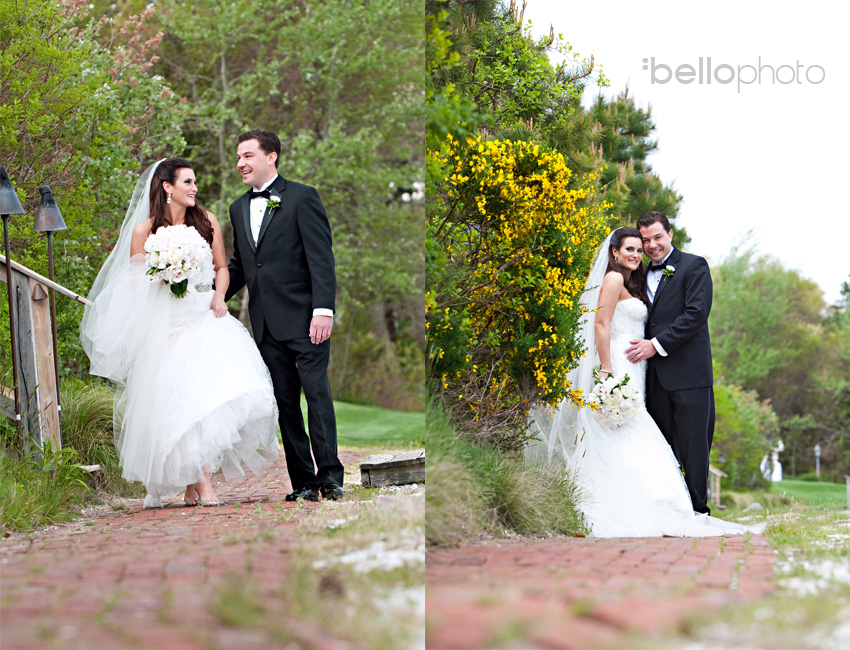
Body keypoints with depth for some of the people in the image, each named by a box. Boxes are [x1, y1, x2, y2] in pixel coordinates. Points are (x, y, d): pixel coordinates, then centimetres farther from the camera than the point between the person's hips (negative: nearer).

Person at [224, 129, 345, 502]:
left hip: (304, 318, -6)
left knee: (317, 394, -9)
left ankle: (329, 476, -6)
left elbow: (321, 257, -9)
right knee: (285, 403, 5)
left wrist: (323, 310, -17)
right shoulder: (239, 209, 16)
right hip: (266, 324, 6)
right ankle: (303, 481, 7)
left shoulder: (302, 197, -2)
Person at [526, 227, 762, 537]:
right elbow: (601, 324, -14)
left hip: (630, 371, 10)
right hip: (617, 366, -10)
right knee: (626, 440, -14)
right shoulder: (613, 279, -6)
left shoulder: (631, 284, 23)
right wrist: (606, 371, -19)